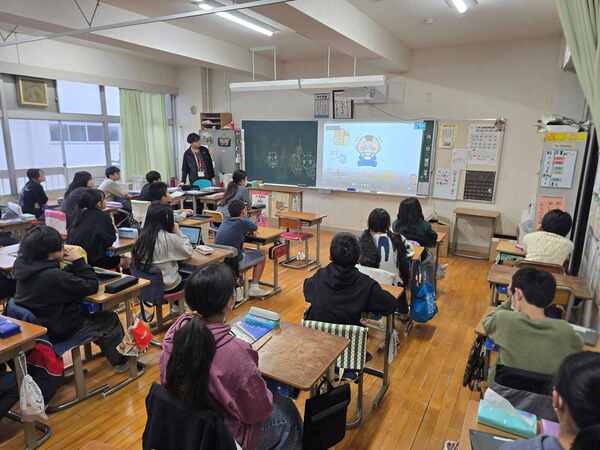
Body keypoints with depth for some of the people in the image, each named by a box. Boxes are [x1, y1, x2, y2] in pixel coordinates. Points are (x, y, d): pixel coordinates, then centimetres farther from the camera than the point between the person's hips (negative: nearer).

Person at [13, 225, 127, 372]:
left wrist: (73, 263, -7)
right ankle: (120, 360, 32)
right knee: (110, 319, 10)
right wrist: (78, 261, -16)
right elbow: (91, 286, -22)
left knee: (96, 311, 22)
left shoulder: (25, 266, -6)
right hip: (59, 331, -8)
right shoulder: (52, 276, -34)